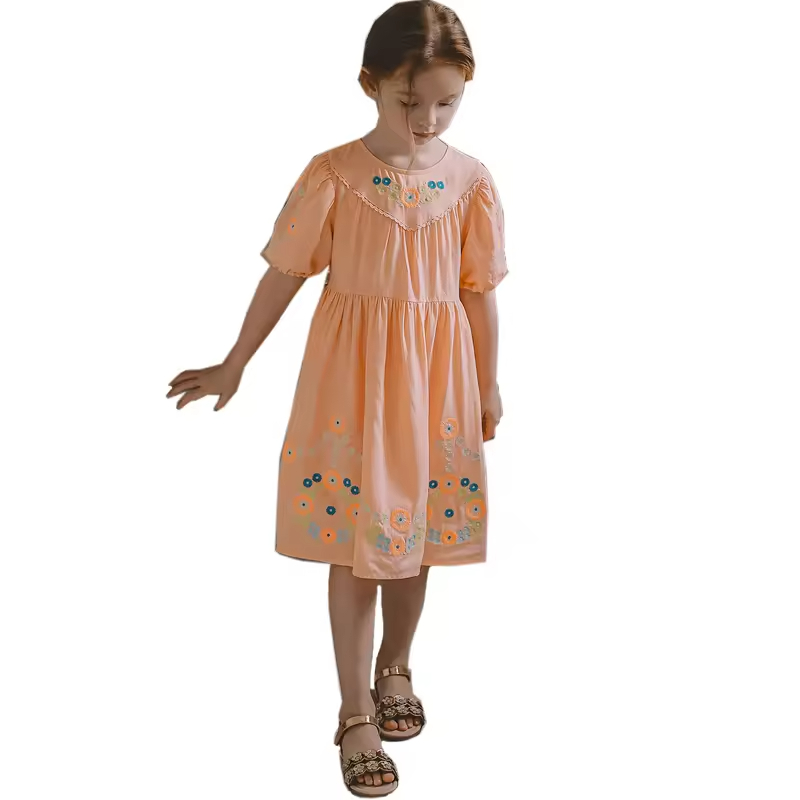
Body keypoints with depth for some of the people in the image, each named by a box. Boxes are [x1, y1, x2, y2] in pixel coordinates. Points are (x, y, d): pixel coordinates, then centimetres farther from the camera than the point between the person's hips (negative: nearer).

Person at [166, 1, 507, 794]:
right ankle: (356, 715, 16)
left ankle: (394, 667, 41)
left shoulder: (470, 179, -2)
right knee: (355, 542, 3)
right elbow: (284, 275, -1)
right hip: (352, 373, -2)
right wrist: (233, 366, 4)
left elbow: (479, 292, 5)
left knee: (414, 530, 16)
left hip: (437, 377, 3)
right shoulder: (333, 174, -8)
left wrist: (488, 386, 9)